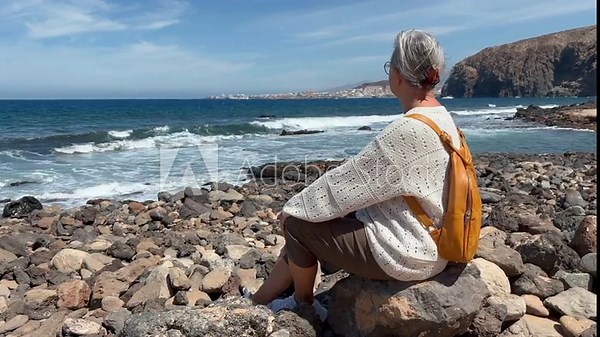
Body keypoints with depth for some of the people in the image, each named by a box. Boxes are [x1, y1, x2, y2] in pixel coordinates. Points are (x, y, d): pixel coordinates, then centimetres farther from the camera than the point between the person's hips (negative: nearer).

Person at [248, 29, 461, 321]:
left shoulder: (407, 130, -26)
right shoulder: (442, 118, 5)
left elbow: (348, 180, -19)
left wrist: (293, 207, -4)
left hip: (405, 252, -9)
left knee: (297, 224, 0)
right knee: (303, 218, 11)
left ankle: (303, 304, 26)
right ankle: (259, 302, 25)